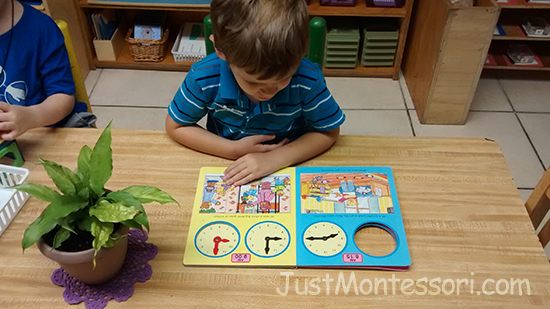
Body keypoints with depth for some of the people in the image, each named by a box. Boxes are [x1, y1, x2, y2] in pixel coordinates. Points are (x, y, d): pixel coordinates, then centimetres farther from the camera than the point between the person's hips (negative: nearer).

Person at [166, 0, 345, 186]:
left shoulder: (308, 81, -23)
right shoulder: (203, 78, -21)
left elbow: (329, 132, -10)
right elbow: (175, 127, -7)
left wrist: (275, 159, -24)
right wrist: (234, 150, -17)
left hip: (290, 168, 1)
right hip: (228, 173, -1)